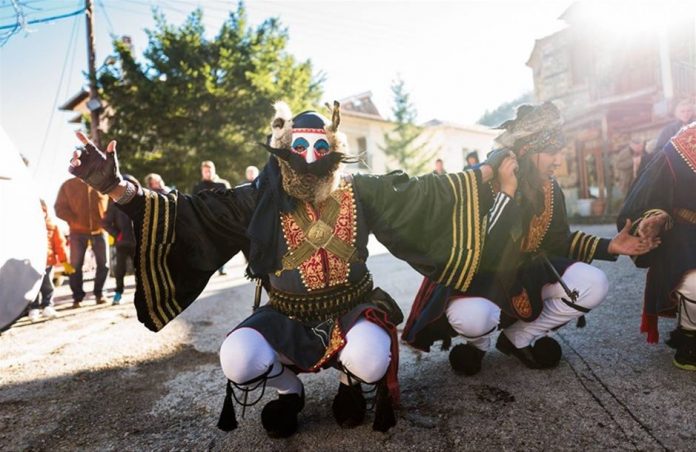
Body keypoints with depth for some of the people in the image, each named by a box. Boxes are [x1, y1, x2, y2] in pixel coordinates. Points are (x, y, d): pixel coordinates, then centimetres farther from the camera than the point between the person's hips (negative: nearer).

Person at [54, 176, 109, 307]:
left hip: (99, 230, 0)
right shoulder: (68, 185, 3)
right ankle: (77, 297, 14)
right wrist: (73, 220, -12)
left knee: (103, 264, 3)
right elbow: (60, 208, 3)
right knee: (75, 265, 3)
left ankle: (99, 293, 20)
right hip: (78, 232, 0)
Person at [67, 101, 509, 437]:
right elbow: (189, 213, -13)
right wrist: (116, 186, -27)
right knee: (238, 359, -27)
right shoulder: (261, 199, -8)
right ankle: (289, 389, 11)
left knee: (371, 357, -33)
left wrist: (492, 167, 1)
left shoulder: (360, 193, -5)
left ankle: (351, 383, 9)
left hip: (351, 309, 0)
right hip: (288, 318, 1)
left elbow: (425, 194, 1)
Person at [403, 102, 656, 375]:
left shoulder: (549, 189, -4)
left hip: (526, 275, 6)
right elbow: (482, 255, -32)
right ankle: (477, 343, 4)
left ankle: (519, 338, 5)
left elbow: (559, 243, 4)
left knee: (593, 284, -15)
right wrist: (507, 193, -35)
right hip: (476, 277, -6)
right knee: (473, 317, -39)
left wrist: (610, 246, -9)